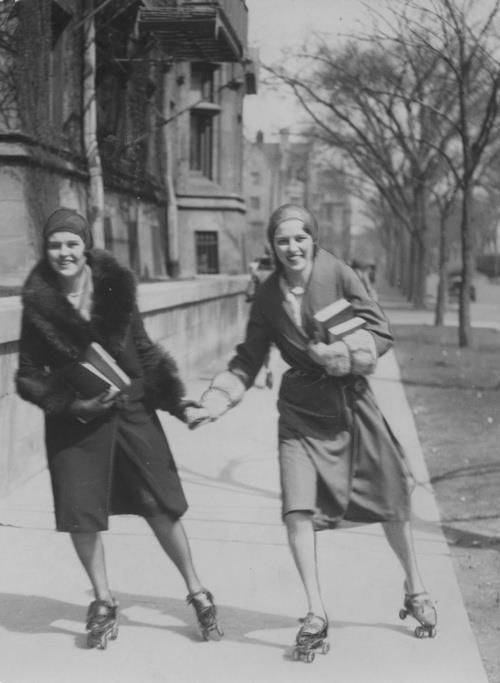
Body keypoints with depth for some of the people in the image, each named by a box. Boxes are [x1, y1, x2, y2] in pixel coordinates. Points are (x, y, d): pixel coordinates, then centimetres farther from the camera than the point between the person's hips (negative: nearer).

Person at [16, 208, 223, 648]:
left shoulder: (116, 289, -3)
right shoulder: (39, 305, -5)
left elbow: (143, 349, 7)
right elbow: (28, 376, -1)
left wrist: (174, 395, -1)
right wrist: (71, 404, -15)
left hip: (132, 409, 0)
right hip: (75, 420, 0)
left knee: (162, 506, 2)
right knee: (81, 514, 1)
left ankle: (197, 594, 19)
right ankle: (103, 603, 23)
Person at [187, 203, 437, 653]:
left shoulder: (337, 274, -10)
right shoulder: (269, 296, -1)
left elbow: (381, 332, -7)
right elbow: (248, 362, 4)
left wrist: (345, 352, -22)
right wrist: (213, 403, -8)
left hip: (352, 401, -1)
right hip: (301, 411, 2)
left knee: (391, 501, 9)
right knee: (298, 510, -11)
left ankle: (415, 590, 34)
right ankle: (316, 613, 4)